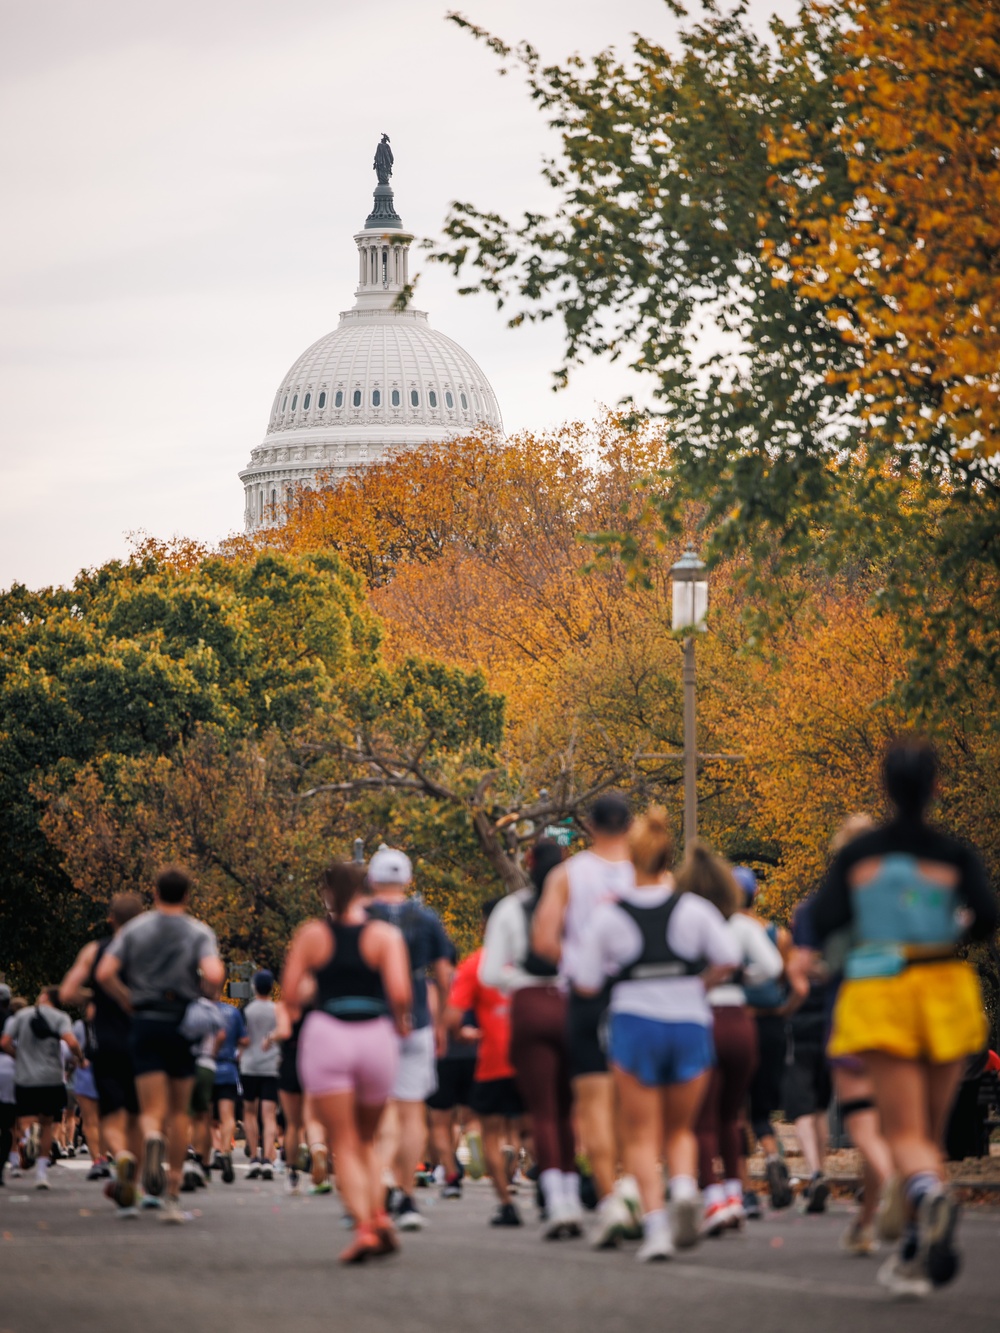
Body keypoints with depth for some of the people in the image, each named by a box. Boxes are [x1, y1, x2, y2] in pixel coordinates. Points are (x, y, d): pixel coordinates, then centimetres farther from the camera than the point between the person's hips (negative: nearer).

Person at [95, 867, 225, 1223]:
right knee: (178, 1112, 13)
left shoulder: (134, 929, 5)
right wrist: (208, 994, 3)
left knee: (152, 1110, -3)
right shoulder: (199, 932, 0)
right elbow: (213, 975, -18)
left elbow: (104, 973, -6)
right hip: (183, 1023, 0)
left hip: (146, 1022, 0)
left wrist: (128, 1003, 8)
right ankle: (173, 1192, 13)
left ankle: (152, 1139, -41)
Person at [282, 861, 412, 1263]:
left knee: (343, 1144, -1)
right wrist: (401, 1021, 12)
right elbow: (400, 993, -8)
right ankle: (379, 1215, -1)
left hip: (326, 1035, -1)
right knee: (366, 1140, 20)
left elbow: (289, 996, 2)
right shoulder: (385, 935, 3)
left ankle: (363, 1226, -20)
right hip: (376, 1035, 1)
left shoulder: (310, 935, 4)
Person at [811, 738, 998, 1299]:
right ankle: (920, 1252, 14)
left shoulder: (857, 855, 1)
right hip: (944, 990, 1)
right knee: (931, 1130, 15)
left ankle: (930, 1193, -40)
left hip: (880, 996, -1)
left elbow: (822, 922, -4)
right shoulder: (954, 853, -2)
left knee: (905, 1134, -7)